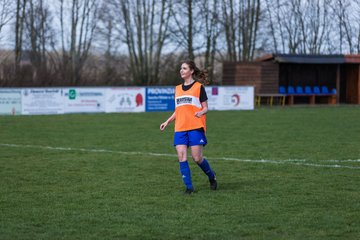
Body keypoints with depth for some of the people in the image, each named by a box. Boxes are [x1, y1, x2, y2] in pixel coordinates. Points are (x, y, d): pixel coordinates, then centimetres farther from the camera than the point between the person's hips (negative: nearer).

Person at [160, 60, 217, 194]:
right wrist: (167, 122, 12)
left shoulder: (199, 87, 2)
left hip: (196, 127, -5)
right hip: (180, 128, 5)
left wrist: (201, 112, -21)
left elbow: (205, 107, 1)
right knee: (181, 157, -9)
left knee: (197, 158, -7)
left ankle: (212, 177, 19)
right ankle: (189, 187, -2)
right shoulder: (177, 89, 18)